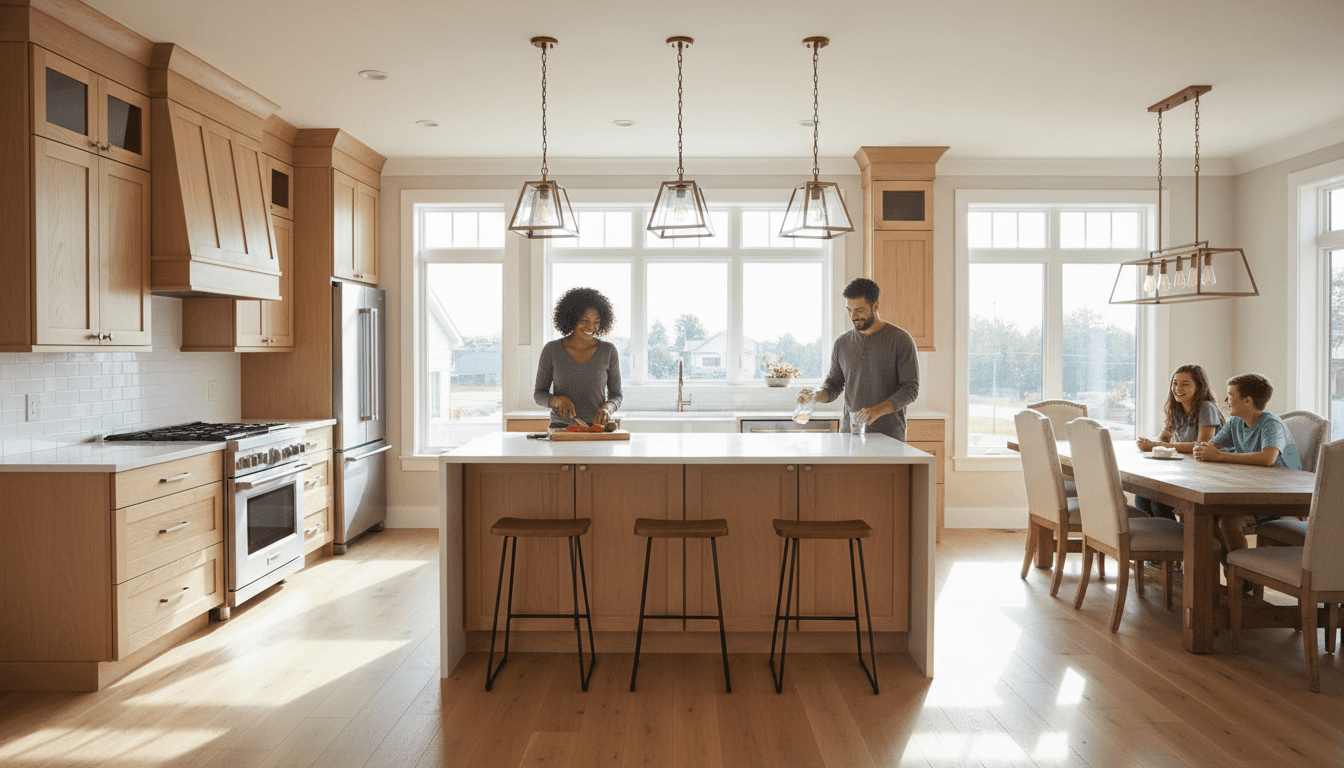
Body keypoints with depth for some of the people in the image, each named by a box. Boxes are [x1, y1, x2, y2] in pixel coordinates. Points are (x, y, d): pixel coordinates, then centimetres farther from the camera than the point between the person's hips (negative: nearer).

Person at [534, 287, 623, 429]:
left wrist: (607, 408, -12)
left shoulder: (608, 351, 5)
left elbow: (616, 395, 10)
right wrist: (557, 400, -12)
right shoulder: (551, 350, 3)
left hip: (596, 427, 0)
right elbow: (539, 394, 10)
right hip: (560, 426, 0)